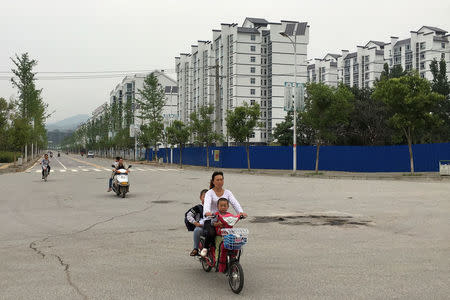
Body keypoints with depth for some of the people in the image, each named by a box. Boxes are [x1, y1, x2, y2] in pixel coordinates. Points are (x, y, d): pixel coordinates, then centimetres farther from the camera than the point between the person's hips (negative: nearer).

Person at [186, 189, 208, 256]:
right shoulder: (198, 208, 6)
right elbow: (188, 215, 2)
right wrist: (195, 223, -8)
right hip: (201, 226, -2)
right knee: (197, 230, -35)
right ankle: (195, 249, -17)